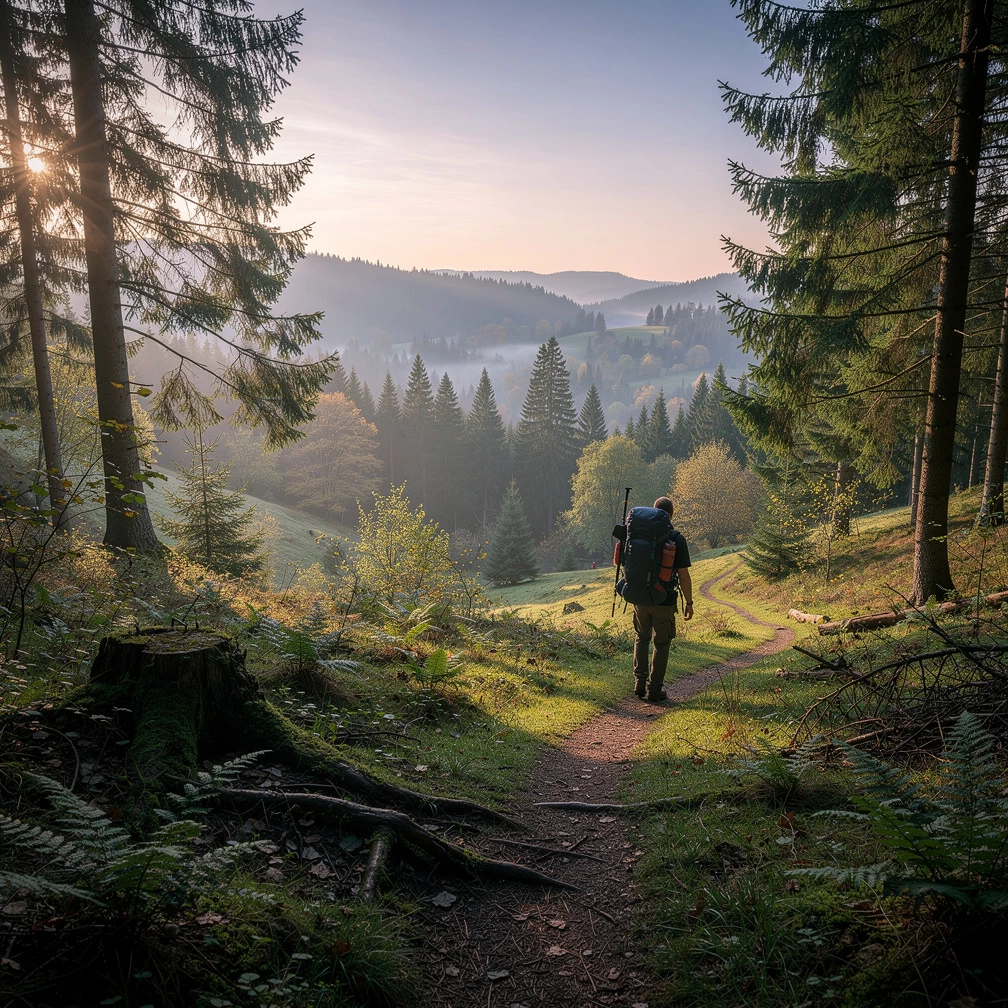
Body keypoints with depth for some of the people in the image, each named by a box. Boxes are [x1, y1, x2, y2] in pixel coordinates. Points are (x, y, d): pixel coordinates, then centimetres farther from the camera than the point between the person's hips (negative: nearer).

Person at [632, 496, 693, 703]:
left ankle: (639, 683, 17)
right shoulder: (677, 539, -10)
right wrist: (689, 602, -2)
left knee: (642, 639, 21)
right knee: (662, 644, 10)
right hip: (664, 601, -3)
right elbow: (683, 575, -11)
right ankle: (654, 690, 13)